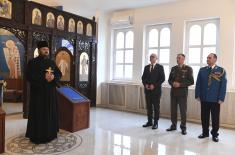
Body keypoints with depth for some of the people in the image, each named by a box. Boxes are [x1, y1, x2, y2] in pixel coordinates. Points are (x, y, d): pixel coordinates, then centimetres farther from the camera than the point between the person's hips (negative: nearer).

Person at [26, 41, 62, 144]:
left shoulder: (52, 62, 13)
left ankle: (50, 133, 21)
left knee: (51, 113, 9)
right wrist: (43, 77, -22)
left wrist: (53, 77, -12)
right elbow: (29, 76, -14)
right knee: (38, 114, -1)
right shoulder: (33, 62, -3)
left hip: (50, 92, 5)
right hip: (38, 92, -5)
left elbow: (59, 74, 11)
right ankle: (37, 136, 9)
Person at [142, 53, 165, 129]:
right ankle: (149, 121, 20)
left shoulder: (160, 67, -1)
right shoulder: (146, 67, 12)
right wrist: (145, 84, -5)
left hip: (156, 90, -4)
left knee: (156, 107, 1)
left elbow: (162, 78, -7)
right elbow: (143, 78, 13)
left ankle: (156, 123, 10)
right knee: (149, 106, 9)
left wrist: (154, 85, -14)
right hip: (147, 90, 4)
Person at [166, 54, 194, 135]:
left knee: (183, 111, 3)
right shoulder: (173, 68, 11)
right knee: (173, 110, 9)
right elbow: (169, 80, 13)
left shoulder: (188, 69, -3)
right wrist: (173, 83, -9)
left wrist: (180, 84, -16)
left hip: (182, 92, -4)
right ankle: (173, 125, 23)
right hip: (173, 92, 4)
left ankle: (183, 127, 16)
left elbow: (191, 81, -7)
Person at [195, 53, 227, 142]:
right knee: (204, 117, 9)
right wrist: (197, 95, -2)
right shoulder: (202, 70, 7)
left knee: (215, 118, 7)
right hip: (204, 99, 2)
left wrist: (221, 98, -10)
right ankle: (205, 133, 24)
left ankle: (215, 134, 23)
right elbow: (198, 83, 6)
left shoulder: (221, 70, 0)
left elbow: (223, 85, -4)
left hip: (215, 99, -2)